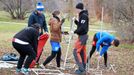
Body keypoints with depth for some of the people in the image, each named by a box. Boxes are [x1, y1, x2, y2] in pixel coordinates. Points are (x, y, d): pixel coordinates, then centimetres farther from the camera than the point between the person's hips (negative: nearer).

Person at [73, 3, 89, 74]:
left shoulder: (83, 16, -17)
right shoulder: (82, 15, 14)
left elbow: (82, 27, -24)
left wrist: (75, 31, -17)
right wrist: (76, 21, 3)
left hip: (82, 36, -10)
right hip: (83, 36, 10)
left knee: (76, 52, -9)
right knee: (82, 52, 13)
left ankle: (81, 68, -9)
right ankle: (83, 68, 19)